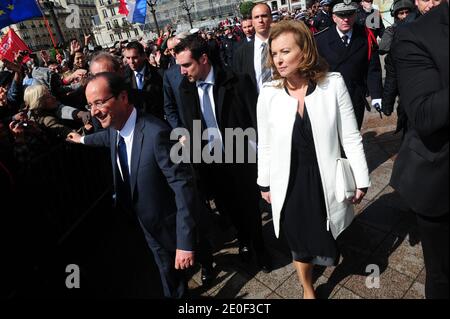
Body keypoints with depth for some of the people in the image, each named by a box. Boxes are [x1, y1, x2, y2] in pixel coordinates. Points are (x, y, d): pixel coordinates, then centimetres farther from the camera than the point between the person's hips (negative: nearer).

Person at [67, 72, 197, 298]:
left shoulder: (156, 133, -33)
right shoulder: (114, 128, -6)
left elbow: (183, 185, -33)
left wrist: (185, 243, -33)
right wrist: (83, 139, 39)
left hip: (168, 221, -7)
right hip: (146, 221, 7)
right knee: (166, 265, 26)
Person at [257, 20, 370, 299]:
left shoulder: (333, 84, -12)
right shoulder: (268, 94, -9)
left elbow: (351, 137, -6)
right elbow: (265, 145, 1)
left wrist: (362, 180, -2)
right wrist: (265, 183, 7)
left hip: (324, 181, 0)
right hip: (288, 184, 1)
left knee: (327, 249, 18)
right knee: (300, 245, 19)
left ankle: (328, 251, 58)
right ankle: (308, 289, 48)